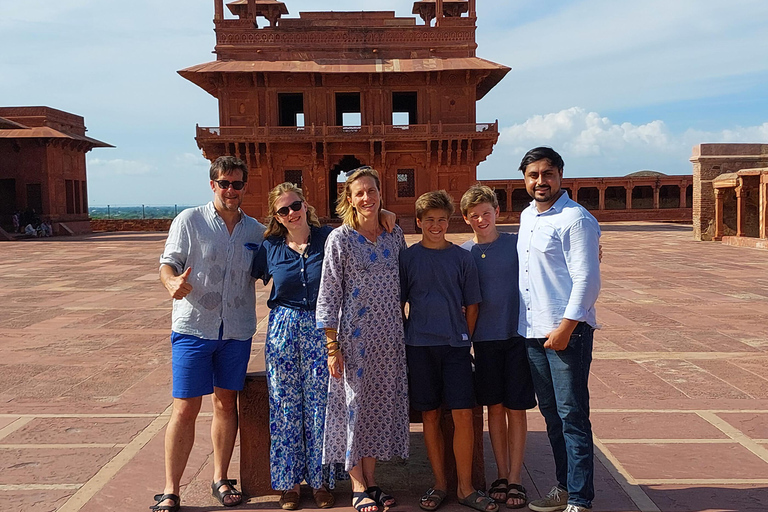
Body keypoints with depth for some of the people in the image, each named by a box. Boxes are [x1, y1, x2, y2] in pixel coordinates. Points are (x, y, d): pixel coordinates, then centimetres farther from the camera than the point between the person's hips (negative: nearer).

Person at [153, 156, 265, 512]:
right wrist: (172, 282, -26)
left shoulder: (255, 230, 8)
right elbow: (168, 263, -4)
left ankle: (220, 479, 26)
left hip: (237, 330, 3)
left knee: (226, 403, 12)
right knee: (185, 408, -2)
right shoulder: (189, 220, -1)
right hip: (193, 326, -3)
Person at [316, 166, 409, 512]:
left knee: (381, 405, 10)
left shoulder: (394, 235, 6)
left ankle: (371, 481, 24)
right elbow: (328, 295, -8)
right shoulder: (340, 239, -8)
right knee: (355, 405, 3)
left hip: (390, 337, 4)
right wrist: (332, 347, -11)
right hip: (355, 337, -4)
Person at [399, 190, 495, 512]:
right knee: (430, 415, 7)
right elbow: (398, 303, 8)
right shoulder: (408, 257, 3)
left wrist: (465, 338, 3)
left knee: (463, 415, -3)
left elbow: (471, 304, 9)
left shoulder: (462, 258, 4)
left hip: (455, 344, 0)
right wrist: (405, 338, 3)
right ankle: (439, 484, 20)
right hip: (419, 346, 0)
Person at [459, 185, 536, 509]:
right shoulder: (462, 253, 3)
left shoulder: (517, 244, -2)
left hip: (517, 335, -1)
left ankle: (516, 478, 16)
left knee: (516, 409, 4)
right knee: (495, 408, 10)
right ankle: (502, 475, 24)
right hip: (484, 339, 2)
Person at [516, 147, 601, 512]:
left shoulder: (575, 219, -11)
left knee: (572, 416, -2)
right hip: (533, 332, 8)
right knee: (550, 413, 16)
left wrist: (565, 327, -21)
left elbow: (587, 280, -16)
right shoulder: (526, 217, 15)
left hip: (567, 331, -8)